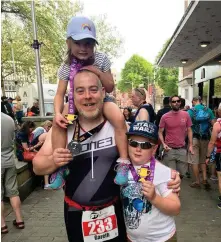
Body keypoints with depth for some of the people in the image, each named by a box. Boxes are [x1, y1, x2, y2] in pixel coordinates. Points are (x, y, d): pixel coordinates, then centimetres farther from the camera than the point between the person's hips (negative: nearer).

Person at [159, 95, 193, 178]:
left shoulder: (186, 115, 1)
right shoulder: (165, 117, -5)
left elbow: (189, 131, 8)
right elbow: (160, 132, 1)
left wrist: (190, 145, 3)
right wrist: (163, 144, -13)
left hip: (182, 149, 3)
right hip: (169, 149, -2)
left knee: (181, 173, 13)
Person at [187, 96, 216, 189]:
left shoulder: (190, 111, -7)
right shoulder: (208, 110, 2)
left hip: (194, 138, -4)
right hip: (205, 138, 4)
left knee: (194, 161, 5)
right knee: (203, 160, 19)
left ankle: (197, 182, 12)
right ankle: (205, 179, 10)